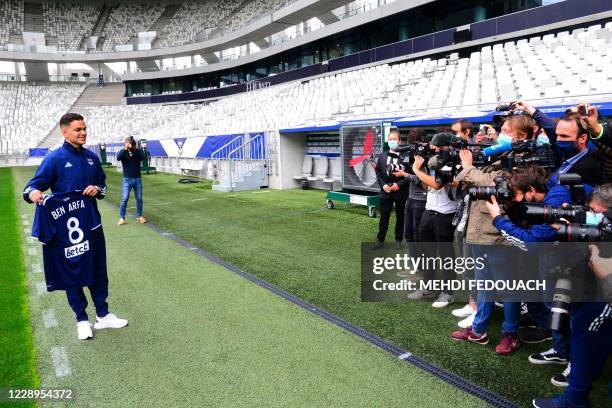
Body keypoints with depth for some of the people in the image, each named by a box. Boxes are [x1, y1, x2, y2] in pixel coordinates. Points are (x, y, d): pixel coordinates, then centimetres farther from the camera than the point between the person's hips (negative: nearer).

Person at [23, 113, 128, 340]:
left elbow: (103, 184, 15)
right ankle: (82, 320, 23)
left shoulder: (92, 157, 5)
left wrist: (97, 189, -8)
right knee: (73, 273, 7)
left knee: (98, 270, 12)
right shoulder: (55, 158, -10)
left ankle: (103, 316, 27)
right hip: (67, 227, -5)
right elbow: (33, 186, -10)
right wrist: (33, 193, -33)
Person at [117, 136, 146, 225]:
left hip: (137, 179, 2)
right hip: (127, 179, -2)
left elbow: (143, 158, -18)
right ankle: (121, 218, -2)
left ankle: (139, 216, 20)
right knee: (124, 198, -8)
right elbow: (118, 158, -22)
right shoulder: (123, 152, -2)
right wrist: (125, 149, -30)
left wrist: (135, 149, -26)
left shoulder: (137, 152, 1)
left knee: (139, 198, 7)